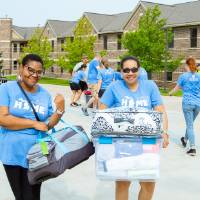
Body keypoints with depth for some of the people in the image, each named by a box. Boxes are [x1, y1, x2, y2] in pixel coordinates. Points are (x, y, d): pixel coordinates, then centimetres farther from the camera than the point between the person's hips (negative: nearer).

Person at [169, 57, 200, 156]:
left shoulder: (183, 76, -3)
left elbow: (176, 88, 6)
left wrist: (170, 93, 25)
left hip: (187, 103, -3)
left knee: (190, 125, -1)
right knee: (190, 123, 20)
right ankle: (185, 140, 39)